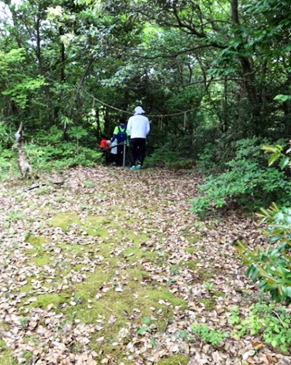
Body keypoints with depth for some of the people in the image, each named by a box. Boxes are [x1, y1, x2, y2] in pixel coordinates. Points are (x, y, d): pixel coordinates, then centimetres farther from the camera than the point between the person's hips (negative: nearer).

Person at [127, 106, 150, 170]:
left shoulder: (132, 118, 6)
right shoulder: (146, 119, 11)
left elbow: (128, 128, 4)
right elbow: (148, 129, 9)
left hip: (134, 137, -1)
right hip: (142, 137, 1)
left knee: (132, 151, 5)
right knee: (141, 151, 11)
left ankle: (133, 165, -5)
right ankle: (140, 164, -4)